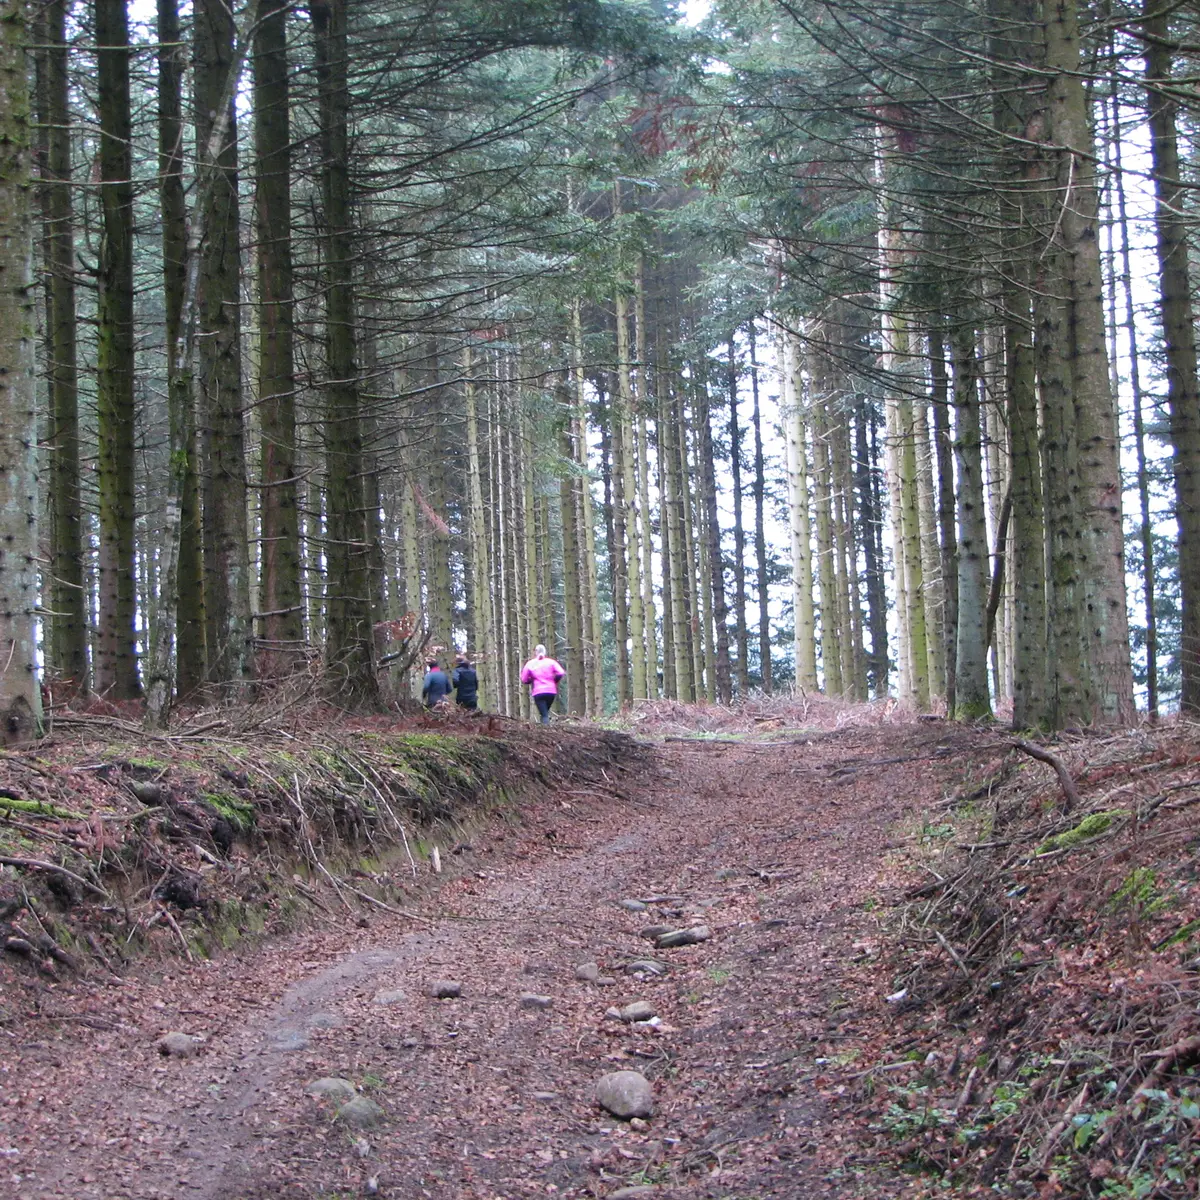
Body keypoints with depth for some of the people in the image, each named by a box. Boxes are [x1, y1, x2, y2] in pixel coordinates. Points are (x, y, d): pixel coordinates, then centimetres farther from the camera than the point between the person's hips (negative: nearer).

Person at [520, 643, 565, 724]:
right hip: (551, 691, 2)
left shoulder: (530, 664, 4)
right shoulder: (551, 662, 6)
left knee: (544, 714, -6)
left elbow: (524, 680, 2)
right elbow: (561, 673, -7)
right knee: (546, 711, 21)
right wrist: (554, 681, 10)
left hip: (538, 692, -2)